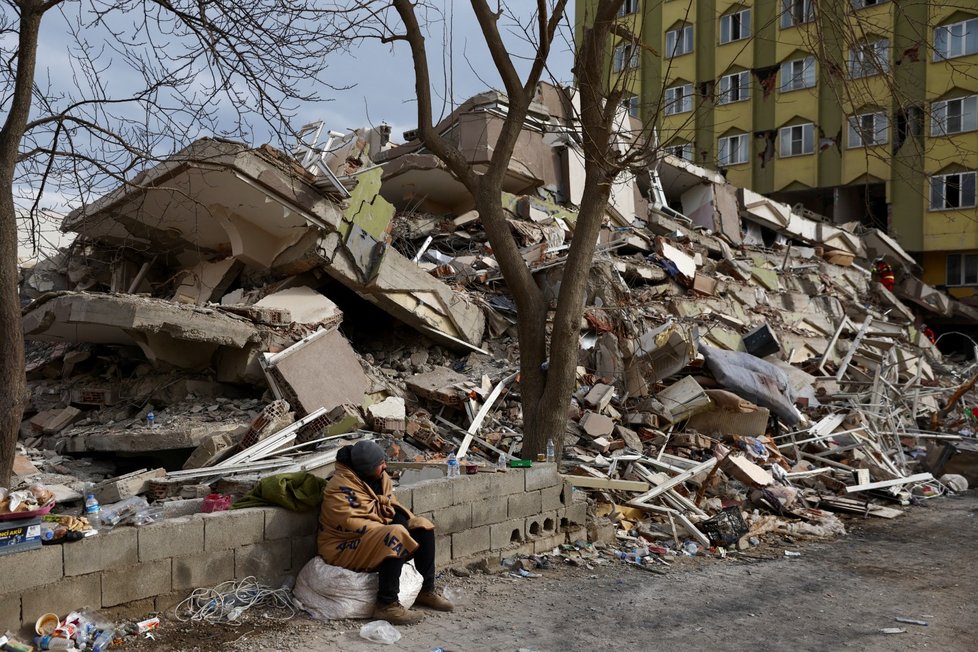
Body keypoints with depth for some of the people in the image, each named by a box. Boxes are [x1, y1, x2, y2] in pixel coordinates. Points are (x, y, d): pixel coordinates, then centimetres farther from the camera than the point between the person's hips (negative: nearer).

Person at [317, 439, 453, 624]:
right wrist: (389, 530, -25)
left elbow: (391, 504, 15)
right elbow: (351, 523, -30)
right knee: (396, 535, -33)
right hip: (344, 548, -9)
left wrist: (407, 518, -6)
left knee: (422, 526, 1)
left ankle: (426, 590, 8)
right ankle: (386, 605, -30)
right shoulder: (341, 488, -23)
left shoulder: (380, 477, 4)